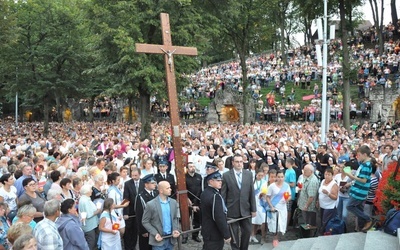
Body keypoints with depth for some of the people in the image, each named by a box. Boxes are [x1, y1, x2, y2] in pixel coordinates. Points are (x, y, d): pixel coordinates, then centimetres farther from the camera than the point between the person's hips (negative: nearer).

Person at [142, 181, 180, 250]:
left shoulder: (173, 202, 3)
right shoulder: (151, 204, -11)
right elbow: (145, 222, -5)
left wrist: (175, 229, -4)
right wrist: (155, 233, -14)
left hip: (171, 238, 4)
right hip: (159, 239, -4)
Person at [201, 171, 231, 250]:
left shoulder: (204, 193, 5)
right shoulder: (215, 196, -25)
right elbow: (220, 218, -27)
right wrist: (226, 235, -20)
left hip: (207, 232, 9)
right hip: (215, 234, -9)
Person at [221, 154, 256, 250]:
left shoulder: (249, 174, 4)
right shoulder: (226, 175, -4)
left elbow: (252, 193, 4)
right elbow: (223, 194, -3)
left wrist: (253, 209, 2)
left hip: (246, 209, 3)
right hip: (232, 210, -2)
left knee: (247, 231, 11)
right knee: (234, 234, 8)